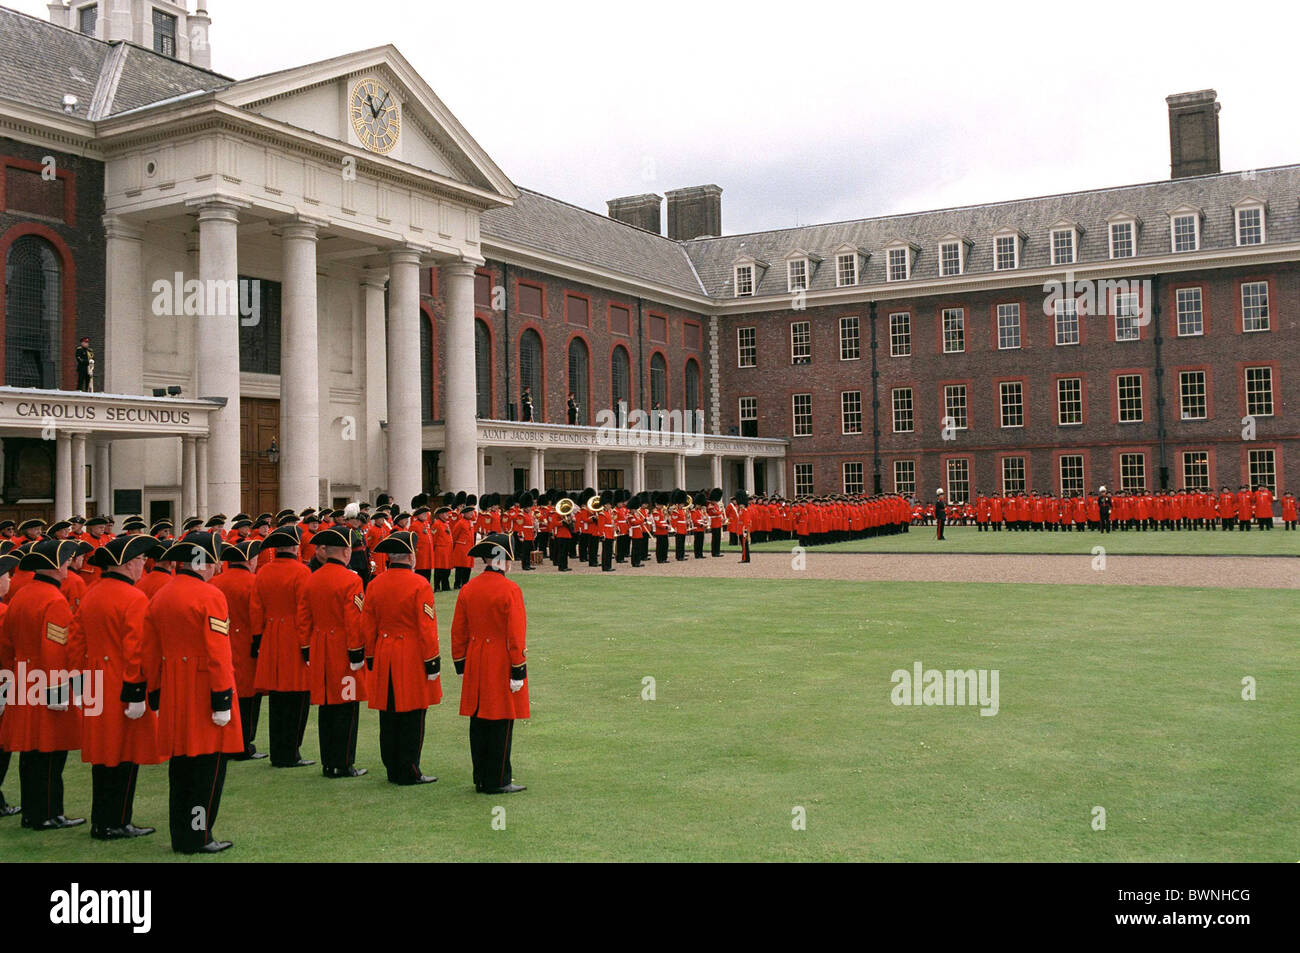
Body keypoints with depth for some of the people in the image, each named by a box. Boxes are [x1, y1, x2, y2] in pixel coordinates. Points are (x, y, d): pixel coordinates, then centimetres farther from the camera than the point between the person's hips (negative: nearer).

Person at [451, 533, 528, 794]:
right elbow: (516, 635, -16)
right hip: (502, 665, -6)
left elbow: (458, 632, 8)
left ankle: (481, 779, 21)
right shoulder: (510, 590, -14)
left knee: (478, 722, 12)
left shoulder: (468, 589, 4)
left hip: (475, 666, 6)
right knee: (500, 723, 2)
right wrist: (518, 671, -11)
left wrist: (461, 666, 16)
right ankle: (498, 781, 8)